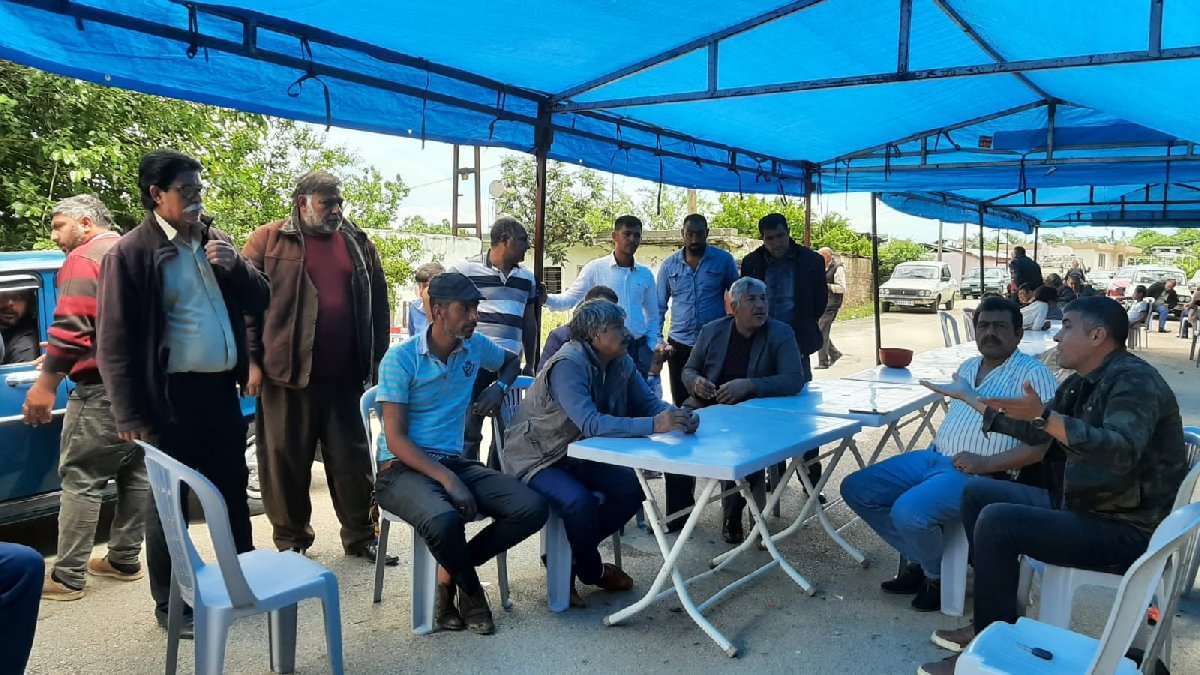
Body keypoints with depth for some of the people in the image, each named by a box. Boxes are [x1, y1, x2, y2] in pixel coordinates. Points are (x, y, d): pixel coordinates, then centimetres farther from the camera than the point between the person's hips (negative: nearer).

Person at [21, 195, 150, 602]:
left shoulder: (84, 259, -7)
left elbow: (71, 327, -17)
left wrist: (46, 383, -13)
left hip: (105, 386, -9)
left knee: (81, 478, -3)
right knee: (135, 472, 13)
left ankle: (67, 577, 1)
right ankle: (124, 560, 22)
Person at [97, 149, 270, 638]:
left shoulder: (213, 239, 11)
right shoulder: (130, 253, -9)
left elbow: (259, 300, 13)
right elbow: (114, 342, -11)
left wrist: (234, 263, -7)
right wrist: (131, 416, -13)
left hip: (222, 390, 6)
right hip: (172, 396, -6)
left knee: (233, 492, 16)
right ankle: (170, 604, 22)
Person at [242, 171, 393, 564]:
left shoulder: (359, 245, 11)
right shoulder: (269, 241, 0)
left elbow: (378, 307, 15)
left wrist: (377, 362, 11)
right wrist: (250, 360, -6)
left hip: (346, 375, 3)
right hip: (286, 373, -3)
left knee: (353, 459, 8)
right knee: (285, 458, 7)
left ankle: (361, 537, 20)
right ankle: (290, 539, 23)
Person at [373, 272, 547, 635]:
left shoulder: (476, 346, 6)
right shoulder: (401, 358, -11)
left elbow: (511, 361, 30)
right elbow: (396, 439, -14)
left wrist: (498, 386, 6)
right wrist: (447, 480, -24)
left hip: (454, 462, 6)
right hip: (403, 468, -5)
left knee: (533, 508, -17)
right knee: (444, 520, -38)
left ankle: (451, 571, 2)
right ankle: (471, 592, -3)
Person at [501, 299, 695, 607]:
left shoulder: (621, 362, -2)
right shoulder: (568, 365, -28)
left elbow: (648, 401, -3)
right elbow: (591, 424, -39)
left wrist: (675, 415, -26)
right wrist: (654, 425, -46)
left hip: (577, 454, 8)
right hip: (535, 459, -8)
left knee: (633, 487, -7)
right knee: (580, 501, -31)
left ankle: (570, 556, 9)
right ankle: (592, 571, 0)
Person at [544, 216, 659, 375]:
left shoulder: (645, 274, 9)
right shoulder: (596, 268, -2)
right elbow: (570, 298, -2)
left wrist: (652, 347, 10)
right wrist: (546, 298, -20)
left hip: (638, 349, 4)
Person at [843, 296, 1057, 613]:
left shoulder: (1033, 374, -7)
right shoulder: (967, 367, 18)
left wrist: (987, 464, -22)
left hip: (978, 474, -8)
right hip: (932, 457, 9)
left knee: (908, 512, -33)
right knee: (855, 488, 0)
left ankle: (938, 575, 1)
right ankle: (918, 560, 12)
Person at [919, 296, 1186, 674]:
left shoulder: (1134, 381, -20)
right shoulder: (1084, 382, 9)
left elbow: (1121, 452, -39)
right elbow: (1035, 433, 19)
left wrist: (1044, 416, -49)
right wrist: (969, 397, 22)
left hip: (1126, 529, -10)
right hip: (1081, 504, 10)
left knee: (997, 521, -24)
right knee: (978, 493, 9)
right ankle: (990, 622, 11)